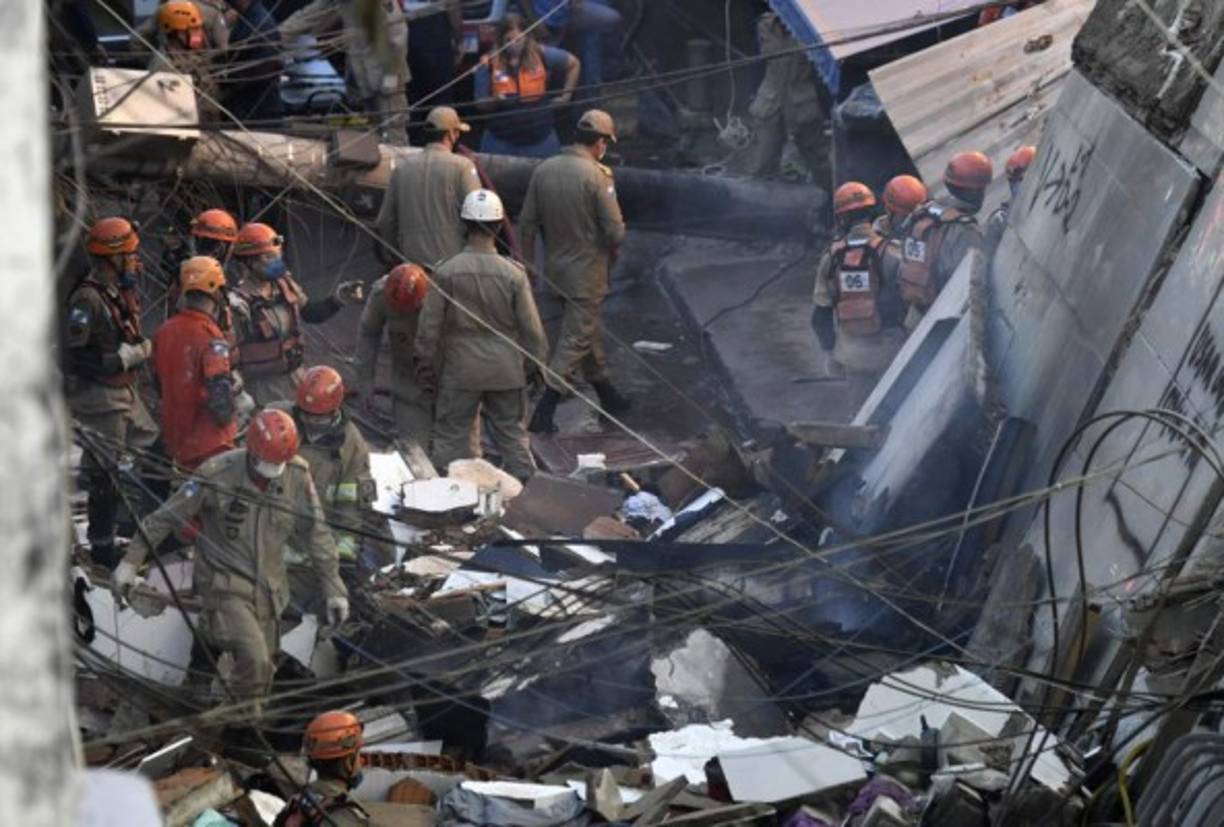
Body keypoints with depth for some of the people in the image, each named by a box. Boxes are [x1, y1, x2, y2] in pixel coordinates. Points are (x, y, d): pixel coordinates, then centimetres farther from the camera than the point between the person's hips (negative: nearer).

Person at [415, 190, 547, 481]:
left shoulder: (446, 272, -12)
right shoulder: (513, 274, -12)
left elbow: (429, 328, -6)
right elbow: (531, 328, -5)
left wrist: (427, 367, 8)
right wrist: (539, 363, 11)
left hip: (460, 372, -1)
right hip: (506, 372, 1)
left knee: (451, 435, 9)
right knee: (511, 435, 13)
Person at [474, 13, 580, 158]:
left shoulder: (541, 55, -5)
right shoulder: (489, 64, -7)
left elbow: (573, 64, 11)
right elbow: (481, 103, -1)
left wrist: (566, 96, 8)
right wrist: (496, 101, -22)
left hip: (540, 139, 1)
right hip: (502, 141, -1)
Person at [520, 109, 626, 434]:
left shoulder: (544, 170, -1)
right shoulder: (597, 177, -20)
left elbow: (527, 224, 4)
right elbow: (615, 232, -19)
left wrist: (528, 265, 14)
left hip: (555, 267, 7)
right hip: (587, 272, -7)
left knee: (589, 327, 23)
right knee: (575, 338, 0)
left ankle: (606, 394, 38)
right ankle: (543, 413, -5)